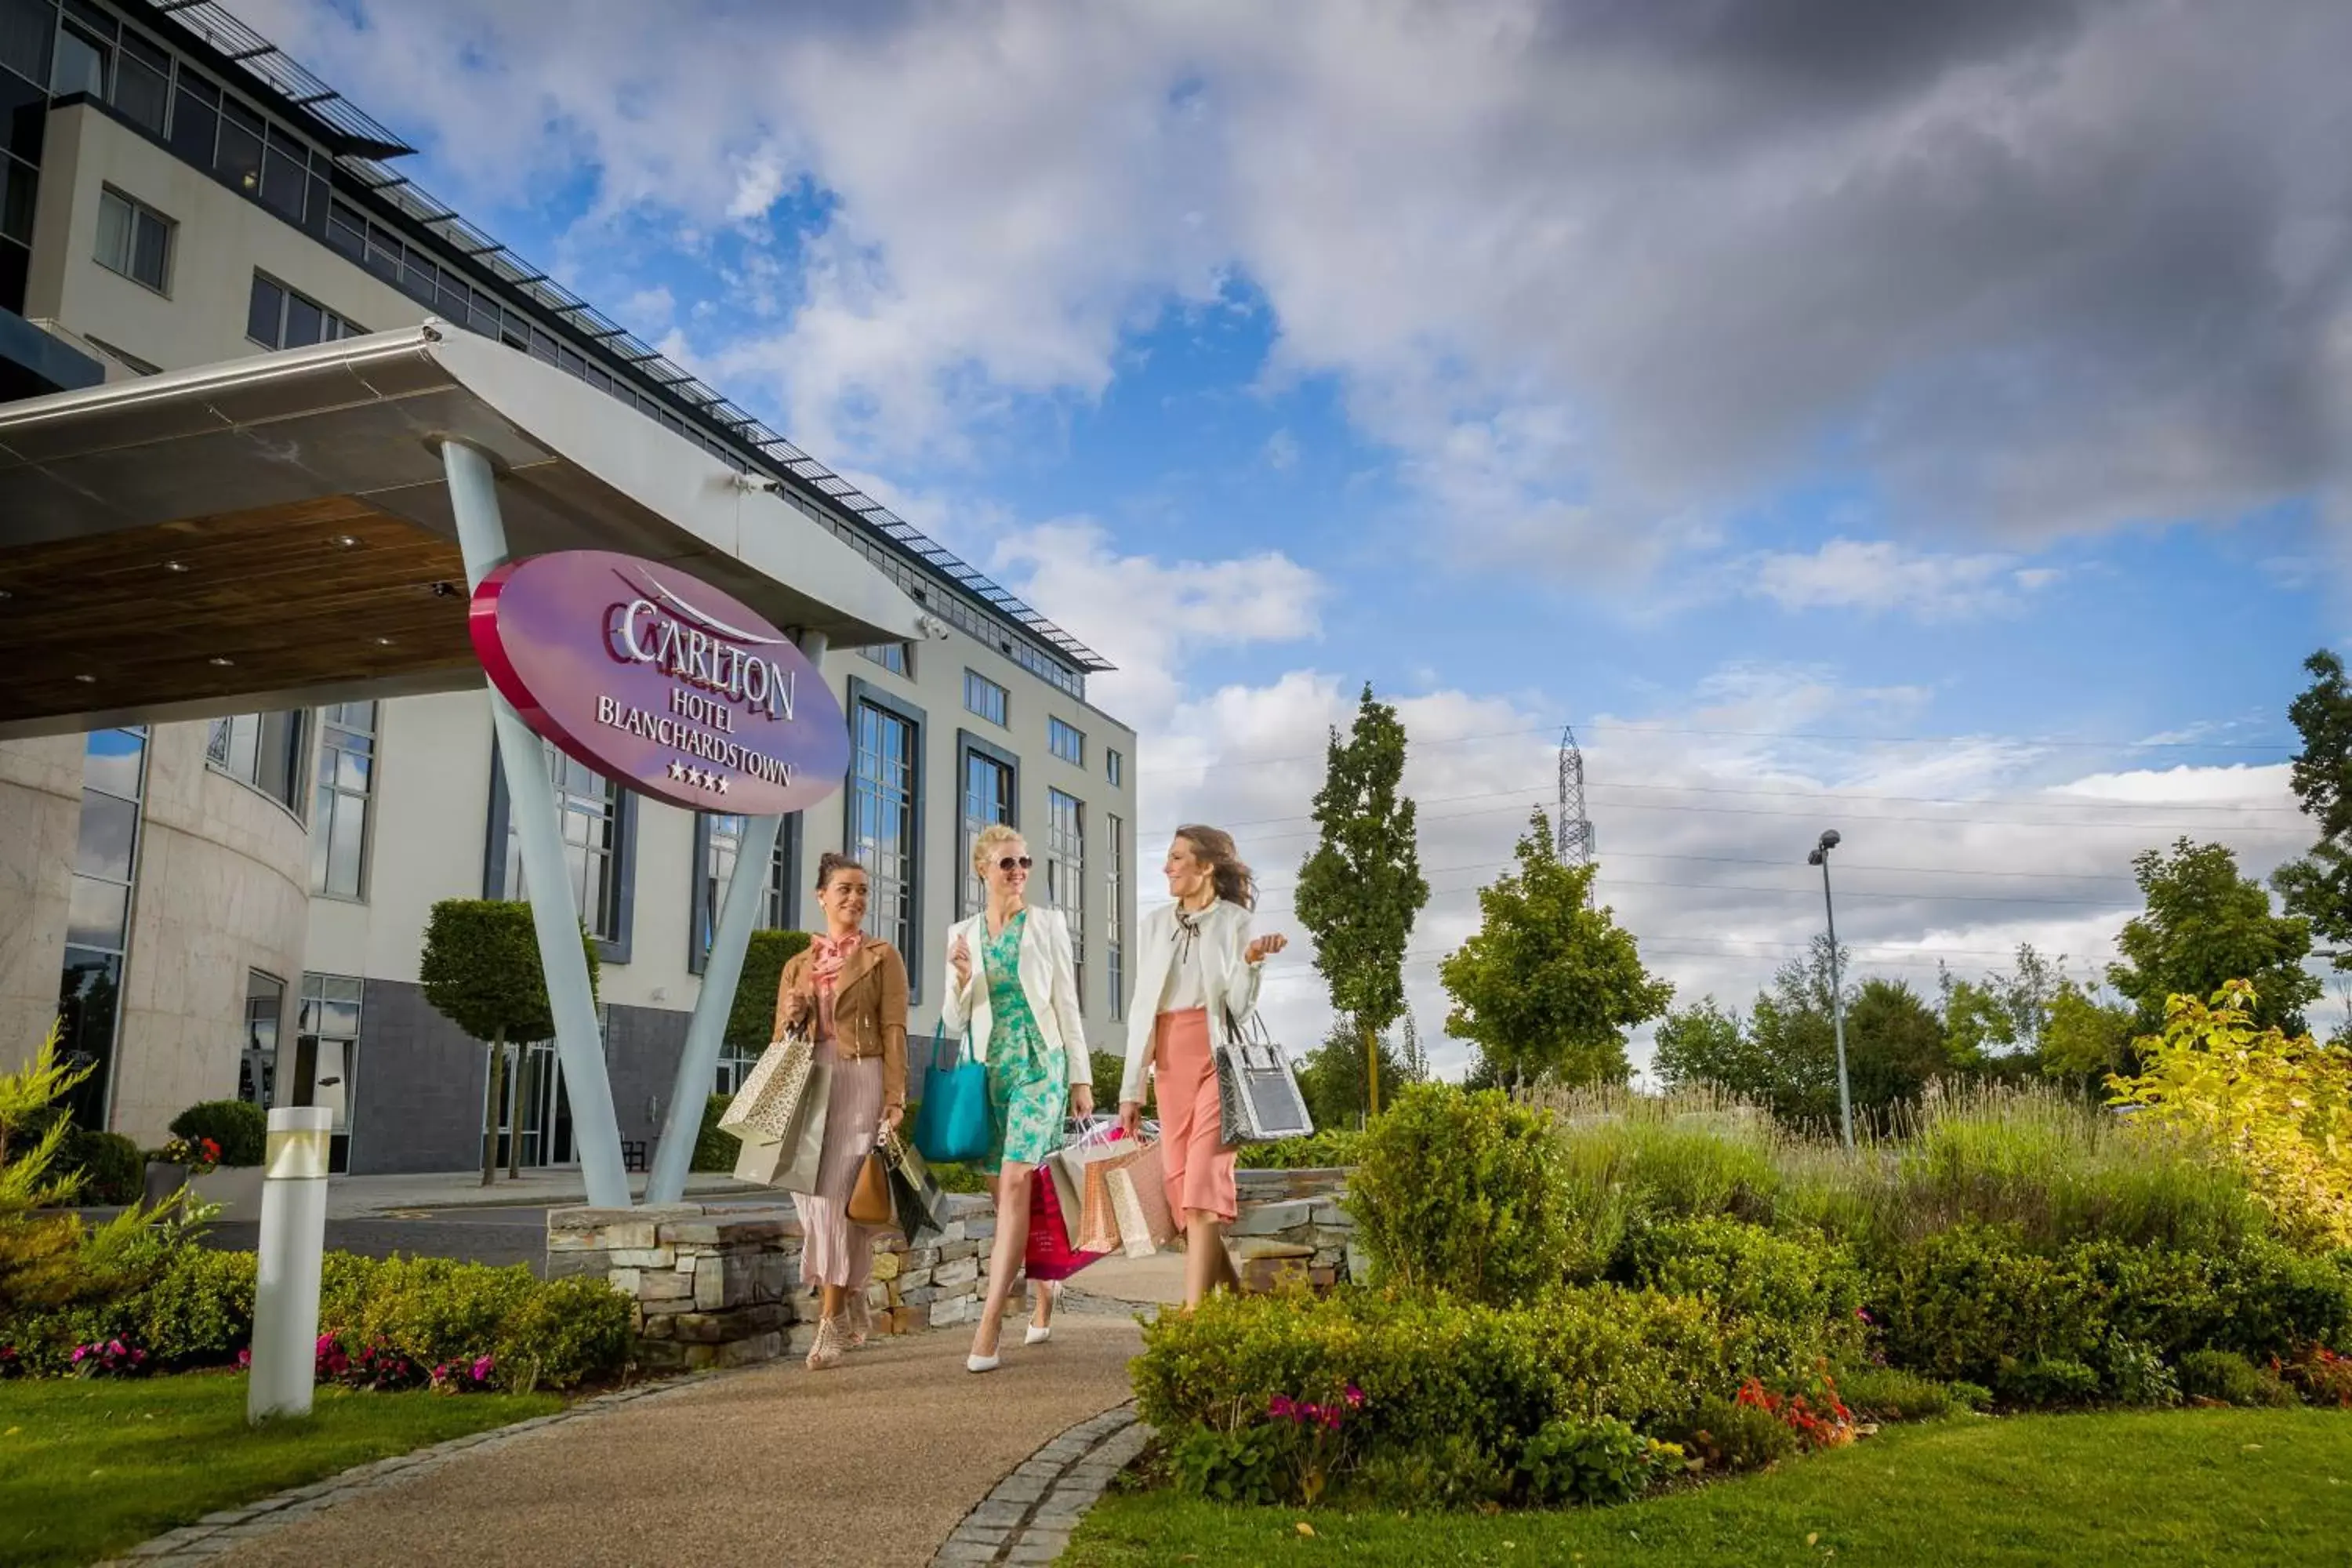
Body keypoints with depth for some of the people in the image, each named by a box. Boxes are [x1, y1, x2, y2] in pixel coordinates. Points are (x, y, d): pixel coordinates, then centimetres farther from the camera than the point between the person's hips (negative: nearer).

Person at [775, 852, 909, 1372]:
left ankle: (832, 1323, -6)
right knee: (813, 1198, 3)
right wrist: (790, 1017, -4)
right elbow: (781, 1039, 19)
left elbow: (893, 1031, -1)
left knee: (836, 1198, -11)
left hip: (860, 1083, -4)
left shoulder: (882, 956, 7)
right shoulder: (798, 965, 18)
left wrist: (895, 1097, -11)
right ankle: (852, 1307, 20)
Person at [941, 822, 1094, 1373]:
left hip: (1040, 1064, -4)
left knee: (1014, 1183, -16)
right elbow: (953, 1023, 10)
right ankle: (1043, 1300, 27)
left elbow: (1067, 1004, 4)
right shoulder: (963, 934, 10)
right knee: (1010, 1192, 7)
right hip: (987, 1069, 4)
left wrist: (1081, 1078, 1)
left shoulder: (1049, 924, 3)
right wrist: (961, 980, -10)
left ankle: (988, 1327, -19)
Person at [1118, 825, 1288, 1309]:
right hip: (1170, 1063, 5)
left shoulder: (1235, 921, -1)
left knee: (1203, 1184, -12)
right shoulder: (1155, 923, 10)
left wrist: (1251, 962, -23)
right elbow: (1142, 1006, 10)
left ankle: (1194, 1316, -13)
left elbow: (1241, 1006, -5)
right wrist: (1131, 1088, 9)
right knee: (1180, 1186, 5)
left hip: (1218, 1060, -5)